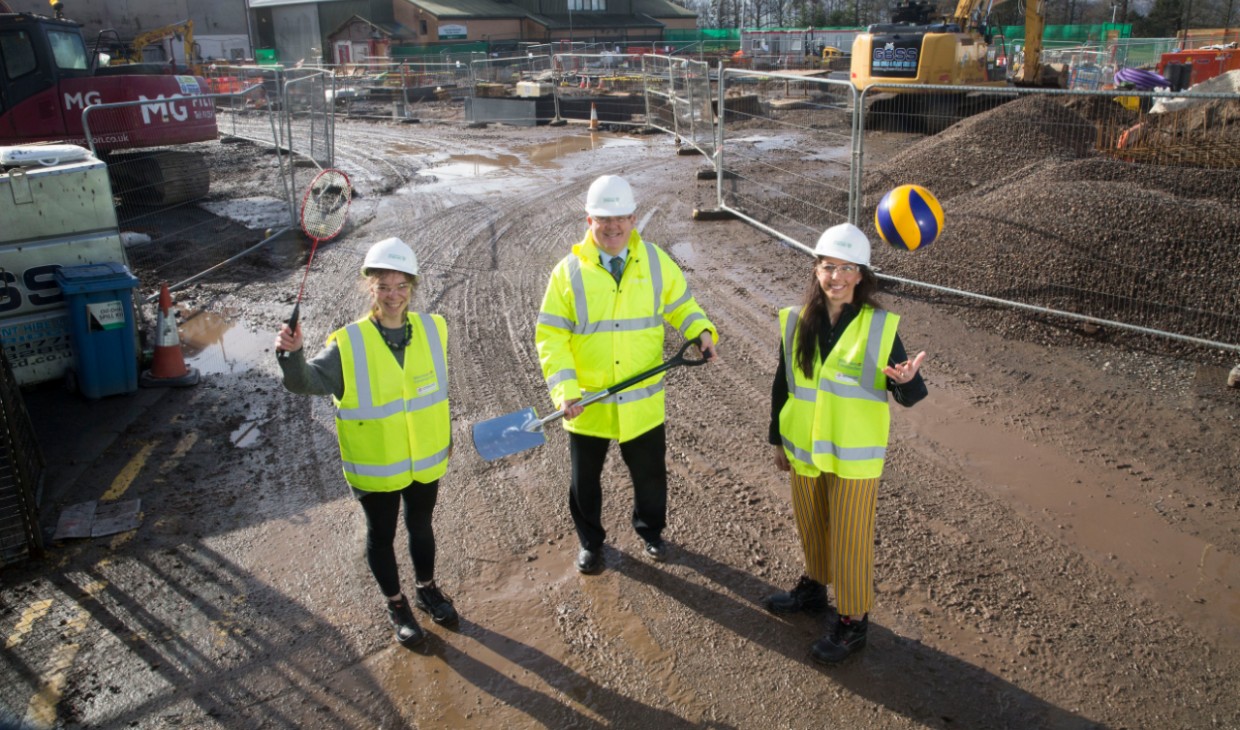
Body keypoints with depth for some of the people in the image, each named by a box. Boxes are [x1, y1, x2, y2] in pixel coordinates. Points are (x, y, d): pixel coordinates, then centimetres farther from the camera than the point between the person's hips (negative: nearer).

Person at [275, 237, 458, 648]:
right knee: (381, 535, 16)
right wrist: (292, 355, -47)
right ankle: (396, 606, 38)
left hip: (426, 461, 3)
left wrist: (445, 436, 16)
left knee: (420, 526, 23)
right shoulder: (349, 344, -17)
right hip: (375, 468, -3)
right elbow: (309, 382, -27)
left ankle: (426, 589, 47)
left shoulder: (432, 329, -6)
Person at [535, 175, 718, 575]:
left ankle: (650, 531, 47)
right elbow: (550, 336, -9)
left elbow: (681, 304, 10)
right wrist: (565, 390, -19)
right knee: (585, 479, 16)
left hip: (642, 403, 1)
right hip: (588, 405, -1)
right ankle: (590, 541, 42)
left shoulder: (657, 262, -4)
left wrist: (701, 331, -10)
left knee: (650, 474, 18)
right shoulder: (569, 271, -10)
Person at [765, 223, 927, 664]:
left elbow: (910, 397, -12)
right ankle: (813, 588, 46)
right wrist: (778, 439, 12)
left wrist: (907, 380, -35)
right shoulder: (796, 322, -5)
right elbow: (782, 384, 6)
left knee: (850, 540, 7)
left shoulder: (879, 327, -14)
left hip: (855, 456, -4)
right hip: (804, 449, 4)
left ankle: (853, 622, 26)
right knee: (810, 527, 22)